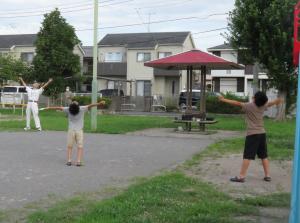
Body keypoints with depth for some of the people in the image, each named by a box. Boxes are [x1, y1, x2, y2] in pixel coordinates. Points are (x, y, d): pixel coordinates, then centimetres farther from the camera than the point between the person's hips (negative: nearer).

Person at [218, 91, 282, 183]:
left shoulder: (249, 106, -11)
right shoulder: (263, 106, 6)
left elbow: (237, 103, -14)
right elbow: (271, 103, 25)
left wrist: (224, 100, -9)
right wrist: (278, 101, 43)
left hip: (252, 134, -6)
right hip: (262, 133, 6)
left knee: (247, 156, -7)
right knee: (264, 156, 12)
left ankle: (241, 176, -8)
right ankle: (267, 175, 15)